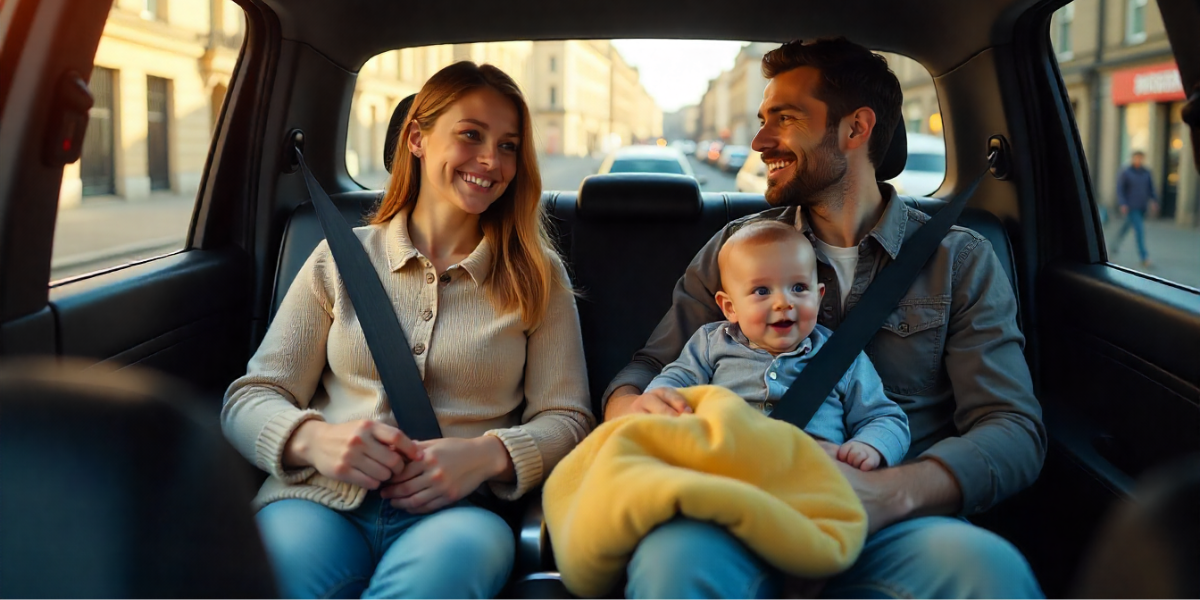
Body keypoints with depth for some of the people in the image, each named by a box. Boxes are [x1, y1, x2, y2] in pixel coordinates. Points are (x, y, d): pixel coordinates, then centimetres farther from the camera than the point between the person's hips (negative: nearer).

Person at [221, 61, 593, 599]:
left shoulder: (537, 277, 13)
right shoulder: (340, 259, 12)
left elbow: (566, 419, 8)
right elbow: (251, 397, 9)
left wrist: (488, 454, -14)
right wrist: (312, 438, -15)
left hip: (452, 512, 0)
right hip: (320, 501, 0)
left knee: (460, 551, -37)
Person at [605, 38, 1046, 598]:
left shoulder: (962, 261, 10)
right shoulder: (733, 248, 16)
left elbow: (1014, 429, 0)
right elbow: (649, 366, 16)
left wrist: (890, 491, -23)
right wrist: (629, 405, -13)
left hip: (891, 529, 1)